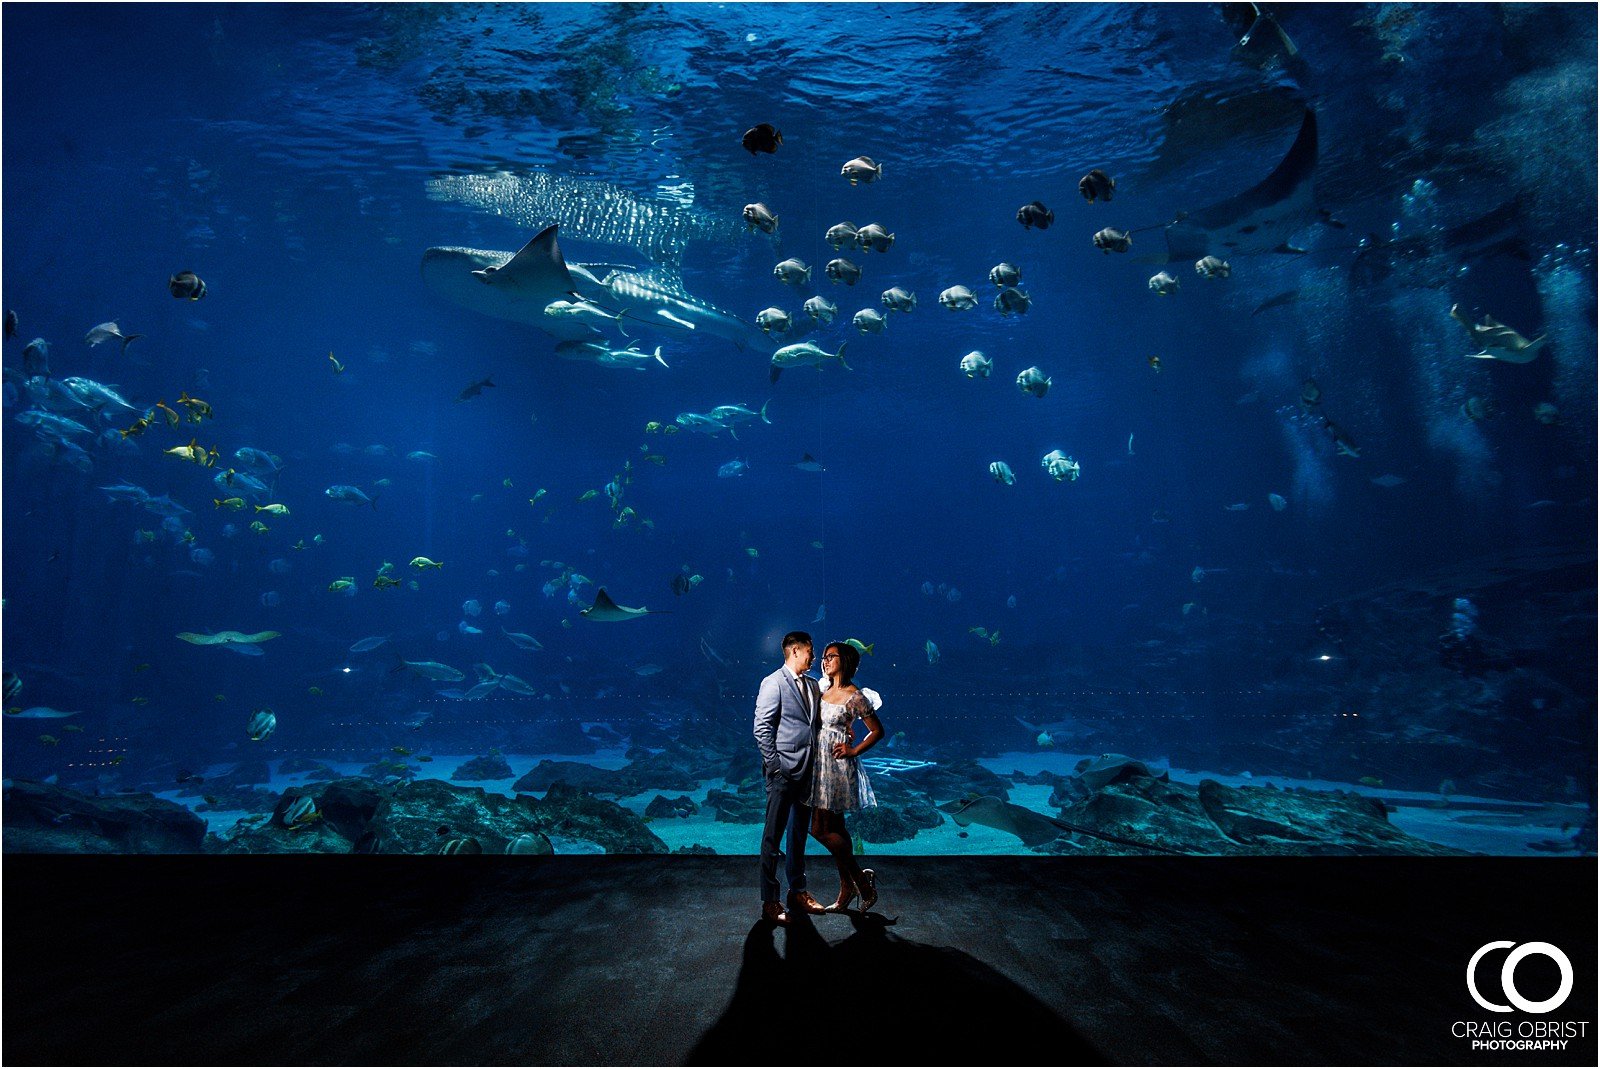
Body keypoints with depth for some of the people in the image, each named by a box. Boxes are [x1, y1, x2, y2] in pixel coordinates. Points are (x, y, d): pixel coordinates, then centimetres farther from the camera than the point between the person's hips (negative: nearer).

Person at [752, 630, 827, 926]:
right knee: (774, 836, 1)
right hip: (783, 771, -7)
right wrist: (774, 765, -15)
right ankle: (769, 902, 11)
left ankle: (798, 892, 30)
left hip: (807, 770, 7)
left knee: (799, 834, 17)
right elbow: (762, 729, -14)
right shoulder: (773, 683, -10)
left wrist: (816, 763, 5)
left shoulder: (812, 684, 12)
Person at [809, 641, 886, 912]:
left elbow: (878, 730, -7)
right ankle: (846, 891, 20)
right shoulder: (824, 690, 8)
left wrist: (854, 750, -11)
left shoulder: (855, 696, -12)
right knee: (835, 830, 11)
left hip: (838, 765, -8)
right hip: (821, 763, 8)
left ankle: (861, 877, 9)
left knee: (820, 829, -7)